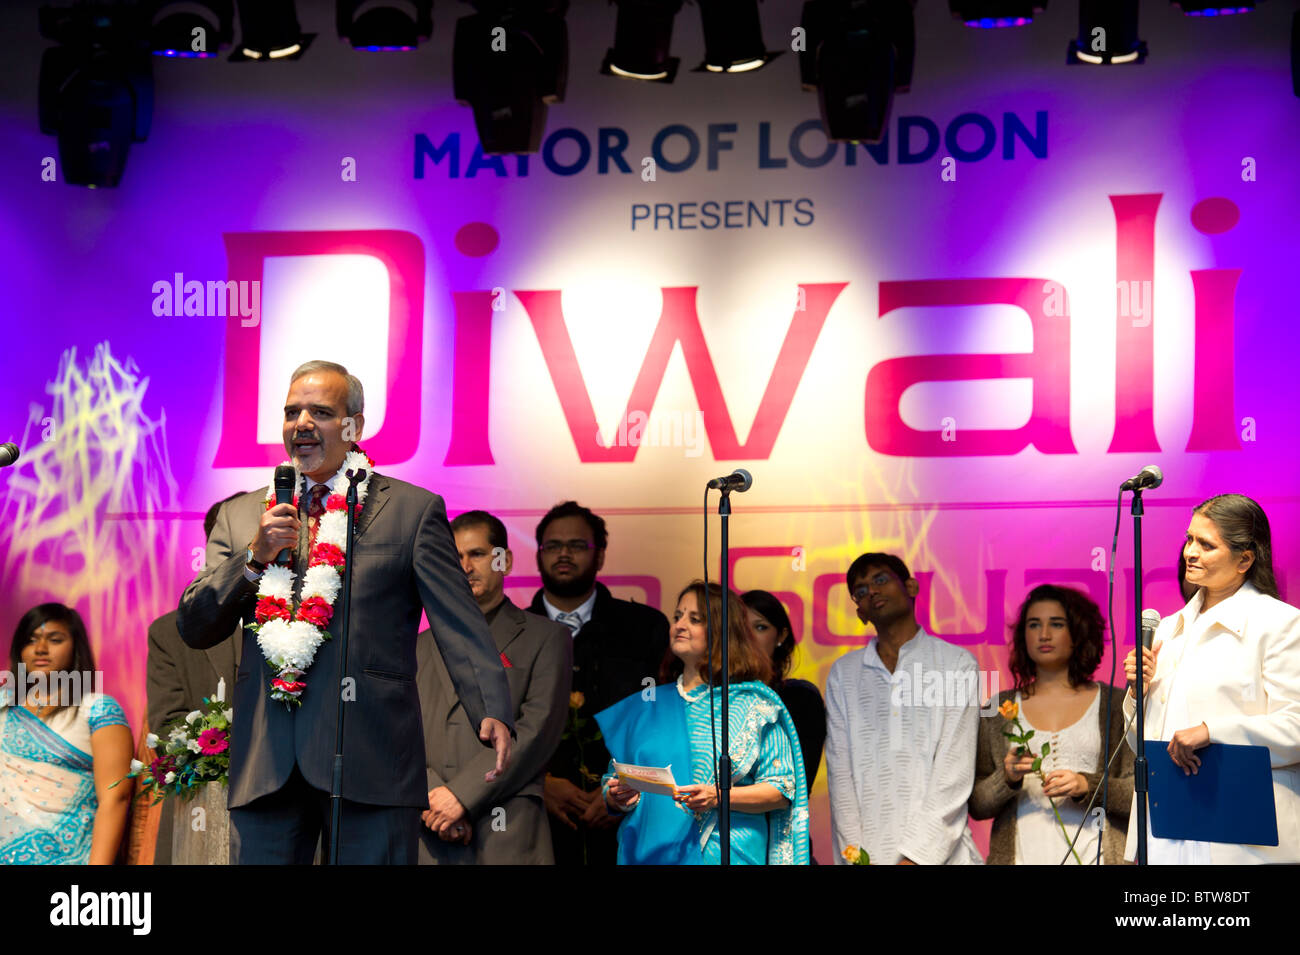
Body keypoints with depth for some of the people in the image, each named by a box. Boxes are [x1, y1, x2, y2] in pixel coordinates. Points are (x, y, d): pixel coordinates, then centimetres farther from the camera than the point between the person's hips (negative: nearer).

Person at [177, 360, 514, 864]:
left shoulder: (413, 510, 7)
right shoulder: (240, 516, 16)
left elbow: (459, 624, -1)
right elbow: (193, 629, 11)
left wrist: (492, 712, -17)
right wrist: (255, 555, -4)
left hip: (370, 765, -3)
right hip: (265, 763, 3)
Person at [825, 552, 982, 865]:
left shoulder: (957, 663, 5)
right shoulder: (843, 673, 14)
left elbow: (954, 772, -2)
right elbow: (840, 772, 6)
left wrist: (915, 855, -12)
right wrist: (854, 853, -7)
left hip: (939, 852, -2)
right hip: (866, 853, 2)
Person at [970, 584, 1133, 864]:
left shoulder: (1115, 704, 7)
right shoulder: (999, 710, 12)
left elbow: (1142, 793, 4)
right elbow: (976, 806, 9)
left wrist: (1087, 786, -10)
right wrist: (1008, 778, -8)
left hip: (1094, 854, -2)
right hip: (1019, 854, 2)